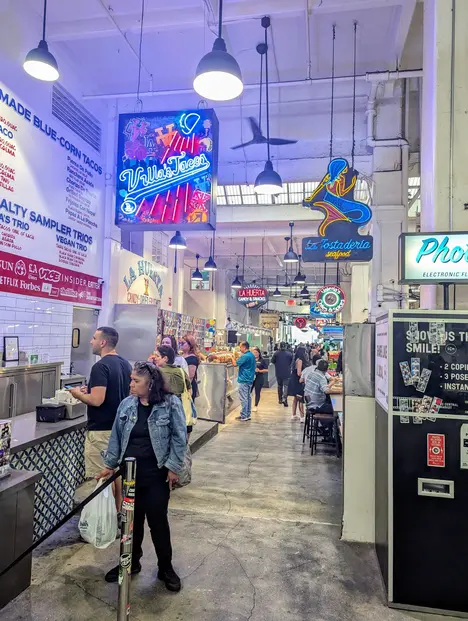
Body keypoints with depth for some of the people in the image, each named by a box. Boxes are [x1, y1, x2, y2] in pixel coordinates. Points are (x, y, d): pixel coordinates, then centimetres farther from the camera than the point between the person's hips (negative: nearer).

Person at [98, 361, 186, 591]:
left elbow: (179, 438, -9)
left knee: (158, 520, 5)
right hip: (130, 471, 4)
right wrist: (110, 464, 10)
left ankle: (166, 568, 25)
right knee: (132, 519, 15)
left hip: (156, 474, -4)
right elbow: (116, 436, 9)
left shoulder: (171, 404, -13)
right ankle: (131, 562, 36)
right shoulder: (127, 404, 0)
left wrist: (174, 467, -11)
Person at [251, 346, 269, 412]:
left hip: (259, 378, -2)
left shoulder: (262, 360, -1)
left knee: (257, 392, 7)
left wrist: (259, 371, -15)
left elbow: (266, 370, -2)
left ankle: (256, 406, 20)